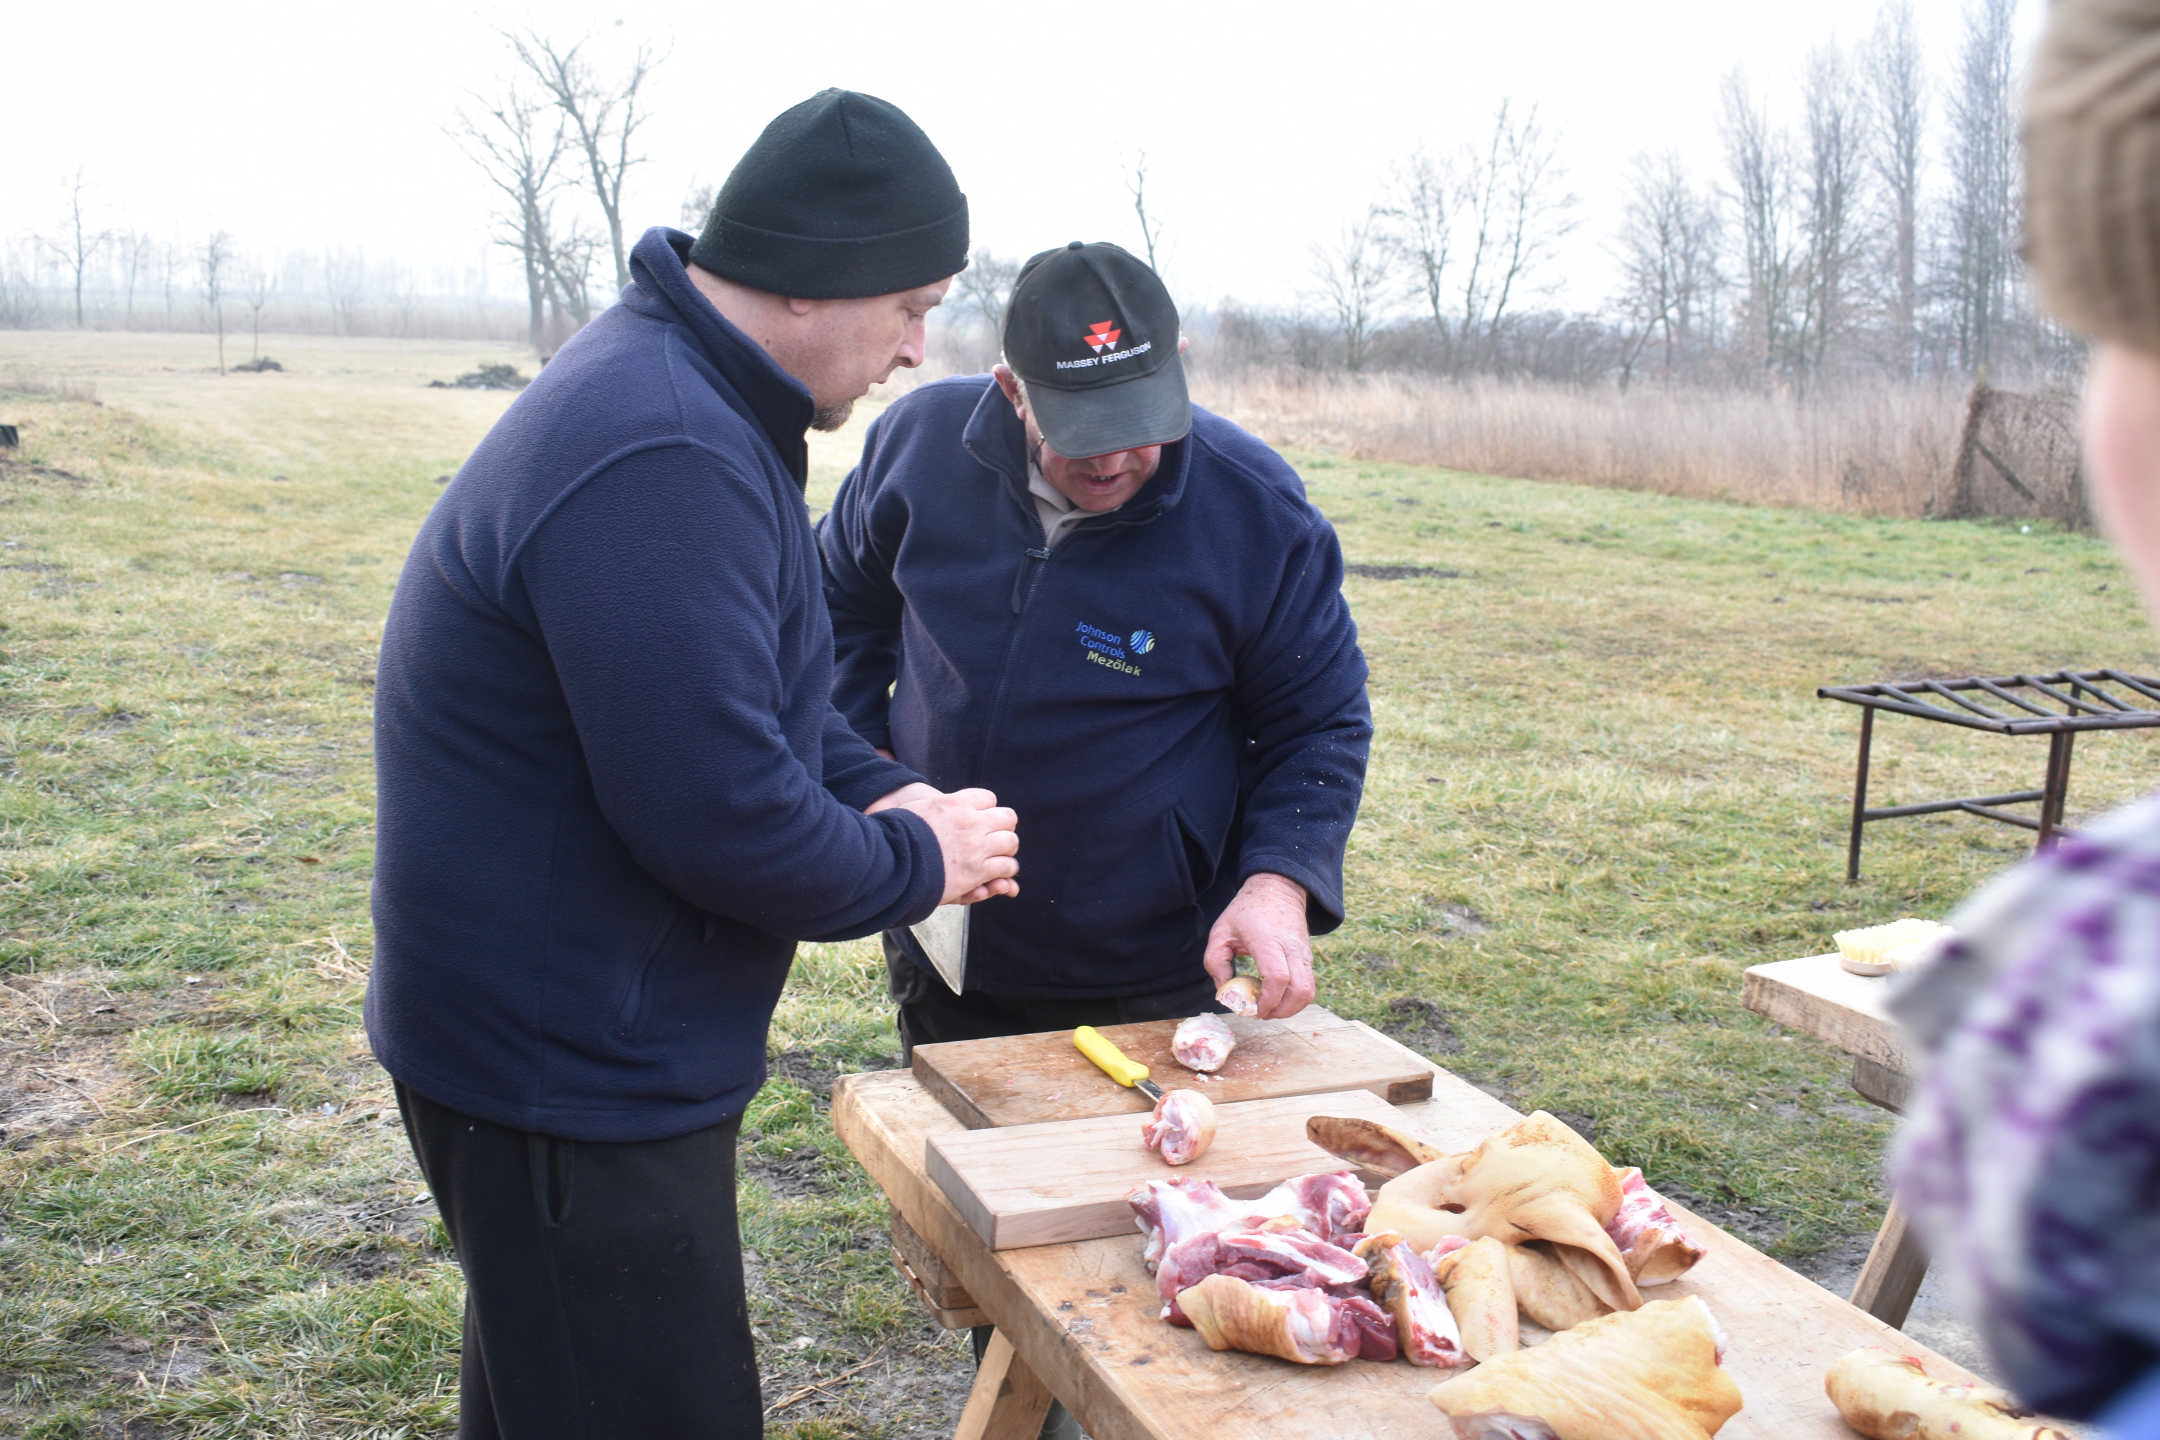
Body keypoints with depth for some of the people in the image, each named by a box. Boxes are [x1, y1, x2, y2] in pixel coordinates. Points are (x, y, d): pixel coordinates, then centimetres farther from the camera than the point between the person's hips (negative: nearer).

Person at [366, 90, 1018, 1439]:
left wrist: (880, 789, 2)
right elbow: (720, 819, -27)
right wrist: (917, 861, -10)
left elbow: (757, 689, 19)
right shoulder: (664, 462, -28)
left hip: (567, 1045, 10)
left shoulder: (677, 388, 9)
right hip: (570, 1078, -10)